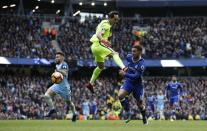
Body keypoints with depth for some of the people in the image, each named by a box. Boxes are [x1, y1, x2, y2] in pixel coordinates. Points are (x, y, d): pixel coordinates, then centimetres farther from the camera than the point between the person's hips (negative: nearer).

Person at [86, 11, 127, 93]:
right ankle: (123, 68, -49)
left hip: (96, 46, 11)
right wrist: (102, 40, -48)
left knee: (101, 66, 21)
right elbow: (98, 34, -28)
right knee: (114, 54, -26)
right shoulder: (106, 24, -15)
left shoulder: (105, 23, 16)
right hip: (98, 45, -11)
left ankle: (91, 84, 27)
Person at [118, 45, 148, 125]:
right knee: (120, 95, -22)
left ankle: (144, 118, 36)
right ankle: (128, 114, -10)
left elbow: (136, 76, -30)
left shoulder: (141, 64, -25)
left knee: (139, 103, 8)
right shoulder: (129, 57, -6)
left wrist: (125, 74, -35)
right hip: (128, 82, 4)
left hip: (137, 84, -4)